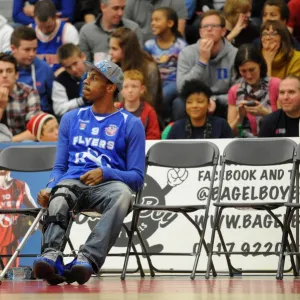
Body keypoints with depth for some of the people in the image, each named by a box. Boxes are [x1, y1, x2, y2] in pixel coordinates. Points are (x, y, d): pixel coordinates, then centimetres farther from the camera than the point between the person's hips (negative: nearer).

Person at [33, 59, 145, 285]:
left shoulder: (131, 124, 11)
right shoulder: (71, 119, 23)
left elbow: (137, 177, 6)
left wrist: (105, 173, -14)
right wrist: (49, 189, -1)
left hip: (108, 184, -2)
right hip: (72, 182, 2)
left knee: (122, 194, -39)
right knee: (59, 197, -36)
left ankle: (87, 259, -53)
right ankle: (51, 256, -58)